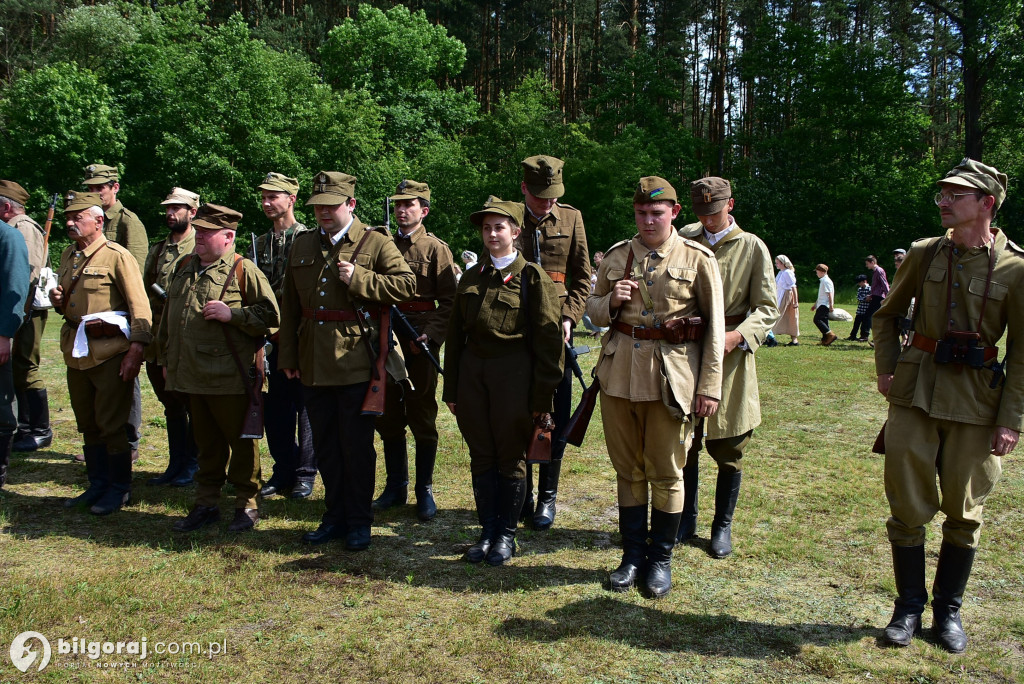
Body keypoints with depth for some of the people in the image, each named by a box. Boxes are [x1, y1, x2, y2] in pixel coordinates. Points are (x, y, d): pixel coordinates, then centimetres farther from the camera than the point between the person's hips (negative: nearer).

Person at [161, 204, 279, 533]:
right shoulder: (184, 267, 14)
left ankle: (247, 505, 18)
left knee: (240, 441, 5)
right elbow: (168, 317, 23)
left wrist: (232, 314, -20)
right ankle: (206, 504, 28)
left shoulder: (243, 270, -7)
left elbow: (271, 314, -10)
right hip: (192, 376, 6)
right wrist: (166, 359, 21)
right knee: (206, 443, 16)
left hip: (230, 378, -6)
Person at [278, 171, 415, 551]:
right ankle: (335, 516, 27)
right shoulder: (302, 245, 13)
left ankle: (359, 521, 17)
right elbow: (290, 305, 16)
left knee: (356, 446, 2)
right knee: (325, 447, 13)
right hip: (313, 367, 5)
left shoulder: (376, 243, -2)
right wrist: (288, 356, 13)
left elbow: (406, 284, -10)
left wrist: (359, 278, -18)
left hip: (356, 365, -5)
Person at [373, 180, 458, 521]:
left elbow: (449, 301, -6)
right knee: (388, 416, 10)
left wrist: (430, 335, -18)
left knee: (422, 418, 2)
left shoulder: (436, 249, -1)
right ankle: (396, 486, 24)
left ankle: (425, 491, 13)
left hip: (420, 343, -5)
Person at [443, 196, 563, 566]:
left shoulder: (533, 277, -4)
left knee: (511, 457, 6)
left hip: (513, 376, -5)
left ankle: (507, 535, 21)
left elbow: (548, 340, -6)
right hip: (473, 374, 5)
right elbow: (456, 335, 14)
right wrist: (451, 389, 10)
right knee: (481, 456, 10)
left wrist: (542, 397, -10)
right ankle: (487, 531, 23)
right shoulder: (471, 278, 11)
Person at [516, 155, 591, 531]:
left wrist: (569, 317, -5)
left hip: (555, 328, 1)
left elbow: (582, 277, 8)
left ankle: (548, 496, 16)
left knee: (556, 416, 2)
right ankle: (521, 495, 20)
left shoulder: (571, 218, 6)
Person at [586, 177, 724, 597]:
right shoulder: (616, 256, 8)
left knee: (666, 474, 6)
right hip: (619, 372, 3)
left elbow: (715, 327, -1)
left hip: (672, 379, -3)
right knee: (628, 468, 11)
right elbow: (593, 310, 15)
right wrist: (611, 302, -8)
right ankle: (632, 555, 25)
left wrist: (710, 387, -7)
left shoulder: (698, 259, 0)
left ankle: (661, 559, 22)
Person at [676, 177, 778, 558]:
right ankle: (686, 520, 25)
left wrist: (738, 336, -19)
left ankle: (723, 526, 23)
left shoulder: (752, 247, 1)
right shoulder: (683, 241, 8)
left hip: (730, 358, -2)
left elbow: (767, 308, -1)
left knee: (728, 451, 6)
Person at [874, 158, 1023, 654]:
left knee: (964, 512, 9)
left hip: (976, 401, -1)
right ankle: (909, 608, 21)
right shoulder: (923, 254, 2)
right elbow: (887, 315, 15)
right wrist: (886, 370, 4)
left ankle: (949, 612, 27)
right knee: (908, 506, 4)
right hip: (915, 393, 2)